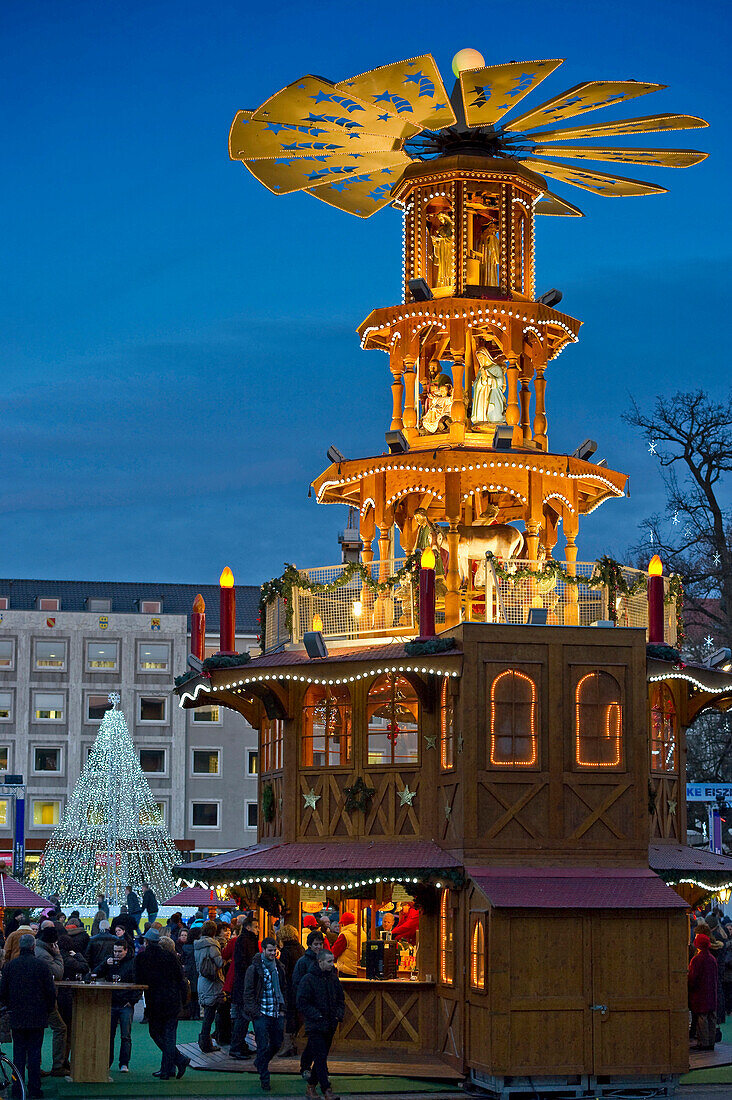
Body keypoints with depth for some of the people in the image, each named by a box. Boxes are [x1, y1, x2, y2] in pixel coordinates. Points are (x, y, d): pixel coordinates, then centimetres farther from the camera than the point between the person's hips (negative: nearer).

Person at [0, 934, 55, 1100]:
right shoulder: (41, 966, -8)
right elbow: (51, 991, -5)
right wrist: (48, 1008, 11)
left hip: (17, 1018, 2)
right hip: (37, 1018, -2)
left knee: (18, 1051, 8)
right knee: (34, 1052, 3)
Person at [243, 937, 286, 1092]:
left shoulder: (278, 968, 11)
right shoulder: (255, 968, -7)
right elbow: (248, 992, -7)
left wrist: (282, 1008, 13)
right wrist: (254, 1011, -13)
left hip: (276, 1013, 6)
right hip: (261, 1013, -6)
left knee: (276, 1044, 9)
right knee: (263, 1046, -6)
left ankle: (260, 1062, 35)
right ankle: (264, 1079, 4)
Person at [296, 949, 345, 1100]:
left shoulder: (333, 978, 9)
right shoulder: (308, 979, -10)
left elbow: (341, 999, 19)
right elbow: (302, 1003, -12)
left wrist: (339, 1015, 2)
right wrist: (318, 1017, -18)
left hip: (329, 1026, 7)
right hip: (315, 1026, -7)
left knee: (321, 1058, 12)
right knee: (321, 1058, -11)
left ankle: (311, 1086, 24)